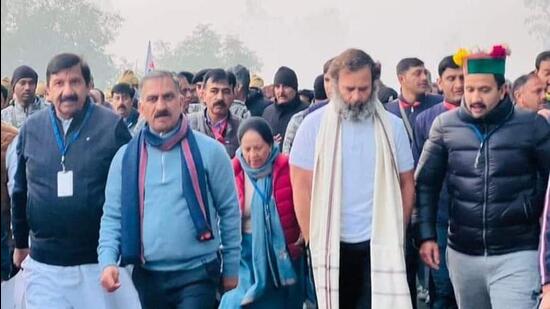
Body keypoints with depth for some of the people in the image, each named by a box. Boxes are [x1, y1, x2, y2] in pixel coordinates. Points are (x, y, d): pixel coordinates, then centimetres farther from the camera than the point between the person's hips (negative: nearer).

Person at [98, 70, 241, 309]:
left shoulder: (209, 150, -3)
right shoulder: (125, 157, 3)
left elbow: (229, 211, 2)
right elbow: (112, 216, 6)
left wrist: (231, 269, 3)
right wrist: (108, 261, -10)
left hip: (197, 273, -3)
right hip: (147, 275, 3)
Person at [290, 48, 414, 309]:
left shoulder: (392, 126, 2)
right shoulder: (314, 125, -4)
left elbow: (406, 185, 7)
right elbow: (302, 188, -3)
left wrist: (396, 236, 3)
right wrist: (314, 242, -5)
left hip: (380, 245, 1)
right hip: (331, 244, 0)